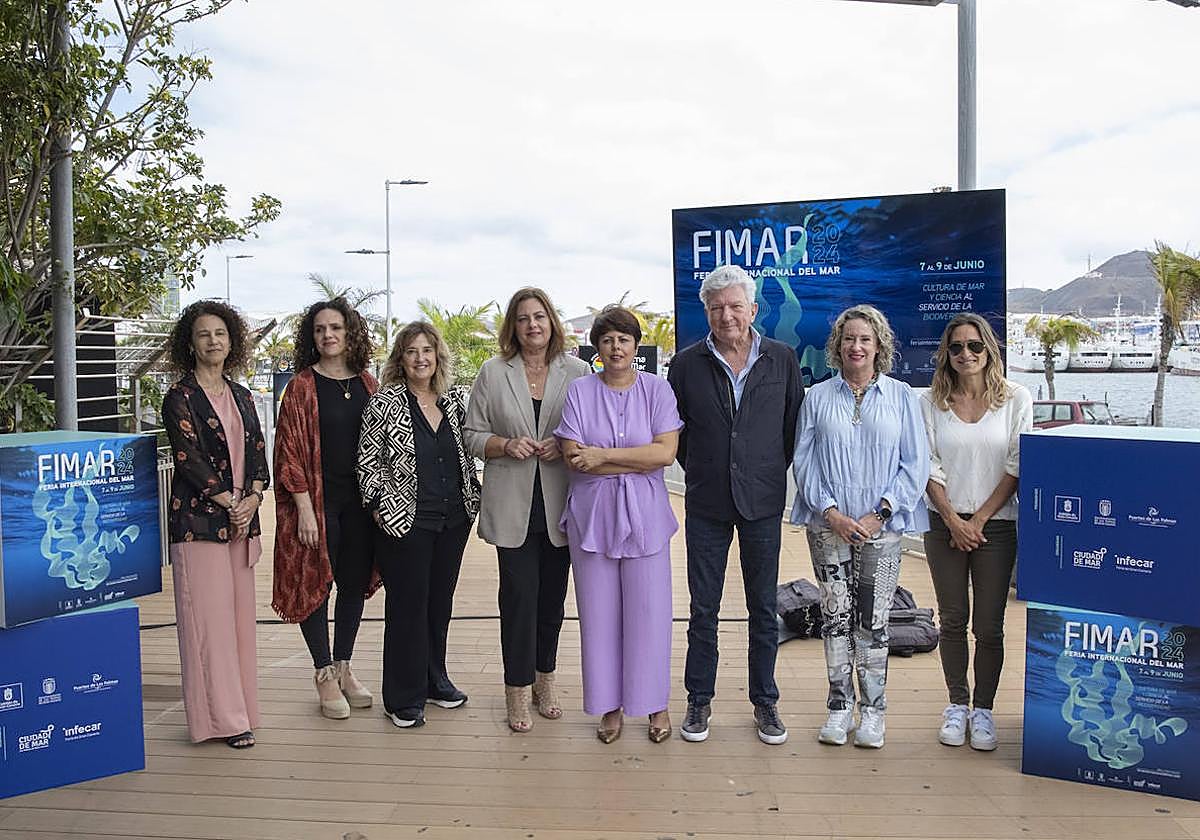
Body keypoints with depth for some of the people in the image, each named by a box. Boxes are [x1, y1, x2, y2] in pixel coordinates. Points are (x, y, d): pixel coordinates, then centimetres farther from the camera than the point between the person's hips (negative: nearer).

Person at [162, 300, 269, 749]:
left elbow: (258, 454, 10)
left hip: (242, 518, 6)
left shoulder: (241, 396, 14)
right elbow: (188, 458, -11)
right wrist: (230, 503, -12)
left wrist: (252, 499, -6)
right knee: (208, 617, -3)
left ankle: (237, 708, 18)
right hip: (198, 519, -6)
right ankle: (222, 717, 5)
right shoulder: (180, 397, -4)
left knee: (239, 613, 8)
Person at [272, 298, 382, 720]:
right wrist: (304, 507, -15)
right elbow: (290, 450, -8)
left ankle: (343, 666, 26)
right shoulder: (302, 385, -4)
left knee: (355, 582, 10)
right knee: (316, 582, 3)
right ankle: (324, 674, 17)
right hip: (317, 499, -4)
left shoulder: (367, 384, 8)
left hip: (360, 499, 4)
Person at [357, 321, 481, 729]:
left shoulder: (455, 400, 7)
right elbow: (367, 460, -4)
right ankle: (404, 699, 15)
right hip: (405, 522, -5)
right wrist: (380, 507, -9)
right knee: (407, 606, 2)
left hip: (454, 519, 5)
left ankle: (434, 679, 32)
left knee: (440, 602, 15)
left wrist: (474, 496, 11)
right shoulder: (384, 402, -6)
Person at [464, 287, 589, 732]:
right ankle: (518, 689, 12)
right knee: (519, 595, -2)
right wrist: (507, 445, -13)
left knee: (553, 595, 11)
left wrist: (563, 446, -12)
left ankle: (544, 679, 28)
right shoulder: (493, 373, 4)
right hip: (512, 504, -1)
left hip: (561, 506, 1)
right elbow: (473, 435, 5)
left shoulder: (577, 371, 4)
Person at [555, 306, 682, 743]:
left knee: (648, 609, 3)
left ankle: (656, 703, 21)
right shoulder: (579, 391, 1)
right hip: (592, 514, 1)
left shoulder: (656, 389, 2)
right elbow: (574, 458, -9)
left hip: (644, 514, 0)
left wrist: (602, 454, -13)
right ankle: (610, 705, 21)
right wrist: (638, 460, -11)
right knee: (599, 612, 6)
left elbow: (666, 452, -10)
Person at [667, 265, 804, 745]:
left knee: (764, 607, 9)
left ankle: (765, 702, 24)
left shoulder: (782, 359, 0)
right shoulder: (687, 364, -1)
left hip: (763, 502, 0)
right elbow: (675, 430, 9)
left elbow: (795, 424, 8)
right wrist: (702, 472, 8)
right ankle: (699, 701, 22)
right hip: (707, 506, 0)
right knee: (703, 609, 8)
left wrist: (773, 473, 7)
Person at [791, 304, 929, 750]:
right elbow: (804, 461, 3)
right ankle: (840, 706, 17)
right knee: (835, 615, 5)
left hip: (881, 526, -1)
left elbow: (915, 463, 1)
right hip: (829, 525, 1)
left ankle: (873, 711, 16)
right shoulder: (818, 397, 7)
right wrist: (832, 513, -9)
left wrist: (879, 514, -9)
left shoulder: (901, 396, 5)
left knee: (873, 619, 3)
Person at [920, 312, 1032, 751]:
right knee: (953, 620, 9)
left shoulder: (1016, 398, 0)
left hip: (996, 526, -1)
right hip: (945, 525, 1)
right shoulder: (931, 402, 3)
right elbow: (929, 468, 0)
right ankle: (957, 704, 23)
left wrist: (979, 520, -8)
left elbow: (1017, 467, -3)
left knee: (989, 626, 2)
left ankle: (983, 710, 16)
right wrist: (955, 521, -8)